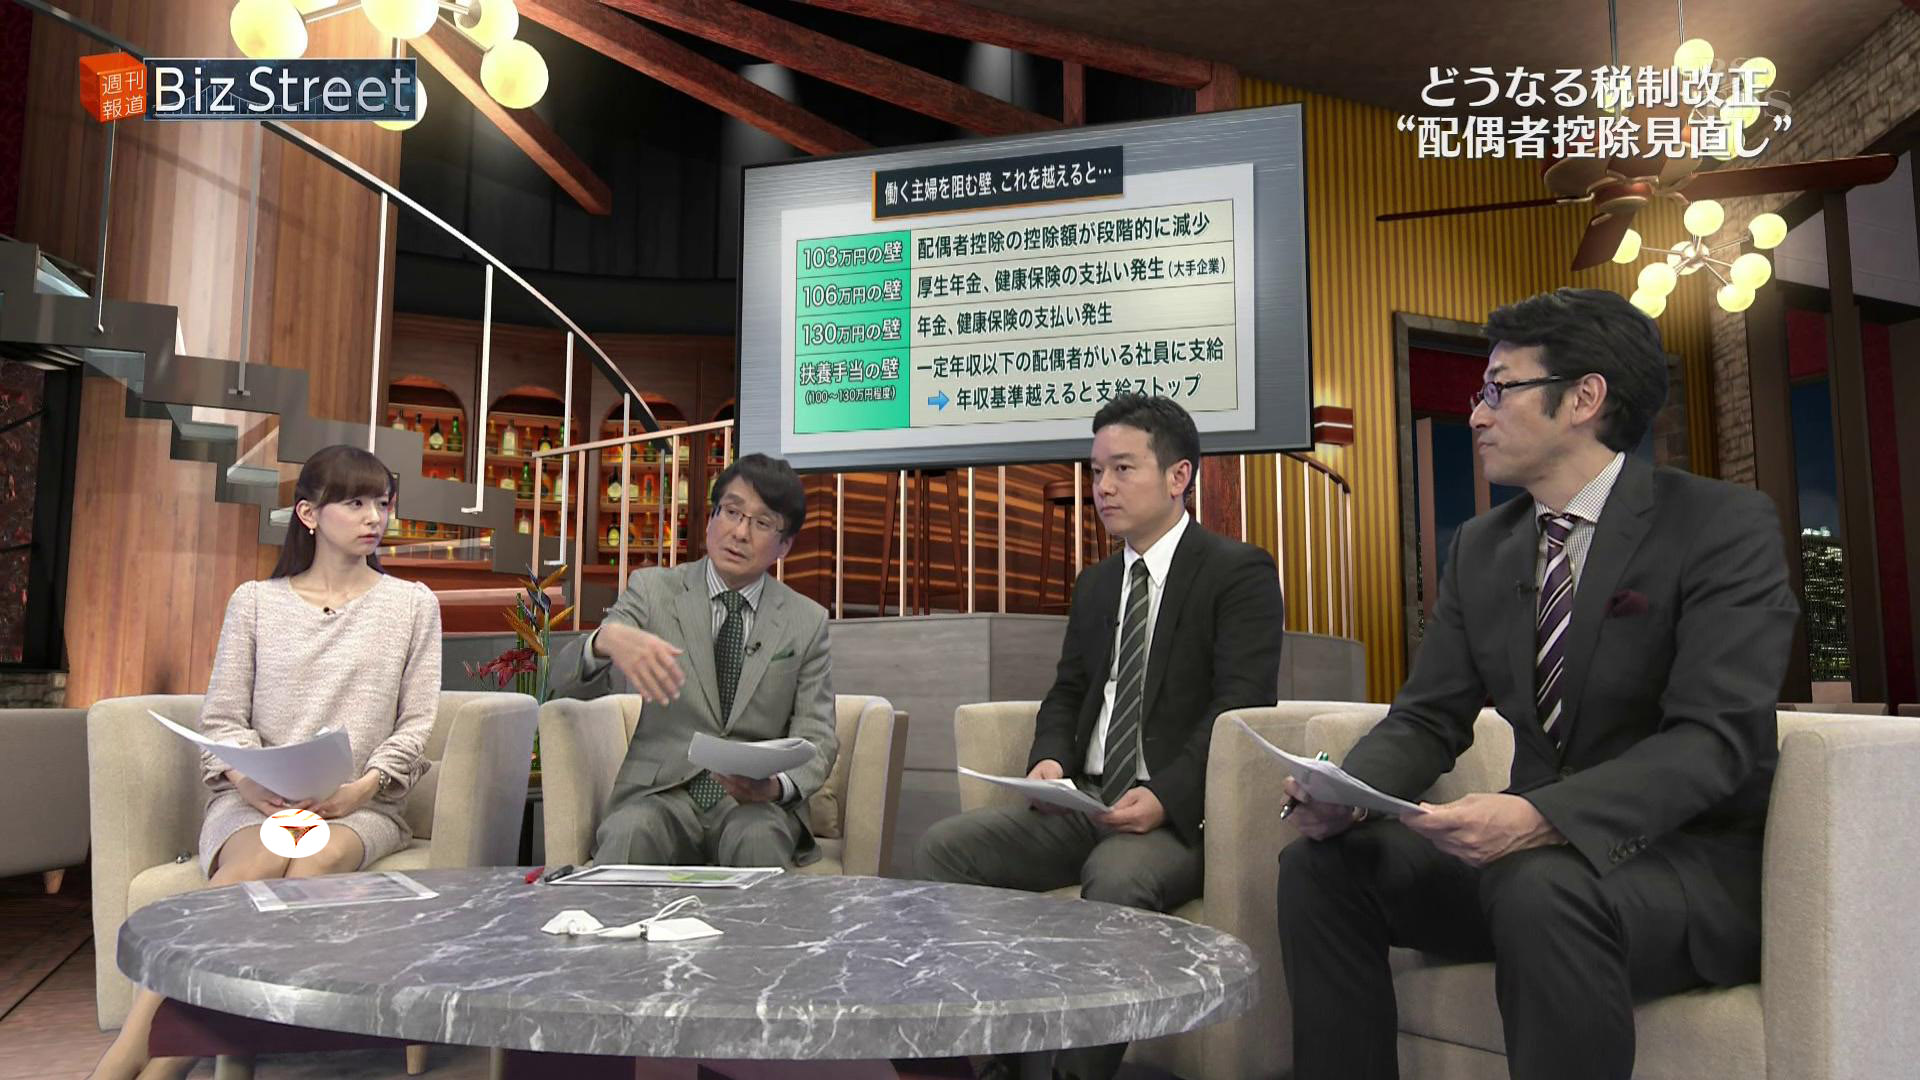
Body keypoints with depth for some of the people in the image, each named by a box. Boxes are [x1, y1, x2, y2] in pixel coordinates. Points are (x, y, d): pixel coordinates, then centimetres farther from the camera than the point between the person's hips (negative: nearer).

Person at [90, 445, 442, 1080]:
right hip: (253, 801, 0)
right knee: (264, 858, -35)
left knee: (323, 858, -35)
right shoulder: (256, 602, 13)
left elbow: (416, 723, 5)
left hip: (361, 807, 0)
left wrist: (364, 786, -13)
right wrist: (249, 779, -13)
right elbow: (222, 720, 8)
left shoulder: (412, 604, 11)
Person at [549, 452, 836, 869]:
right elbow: (568, 683, -5)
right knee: (631, 832, -33)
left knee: (757, 839, -34)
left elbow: (816, 739, 5)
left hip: (756, 802, 0)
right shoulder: (652, 589, 5)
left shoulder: (808, 622, 7)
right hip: (660, 792, 0)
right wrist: (607, 639, -30)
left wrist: (778, 787, -19)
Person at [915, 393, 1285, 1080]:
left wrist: (1167, 796, -24)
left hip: (1179, 815, -6)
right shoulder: (1095, 585, 20)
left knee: (1118, 879, -37)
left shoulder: (1240, 572, -2)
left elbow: (1240, 707, -12)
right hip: (1085, 802, 6)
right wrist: (1050, 759, -2)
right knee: (940, 850, -14)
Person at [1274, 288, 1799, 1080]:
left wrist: (1540, 816, -35)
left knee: (1545, 890, -36)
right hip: (1533, 849, 6)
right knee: (1319, 862, -12)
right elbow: (1429, 716, 6)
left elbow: (1715, 737, -21)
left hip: (1695, 856, -5)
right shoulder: (1480, 548, 8)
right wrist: (1348, 791, -16)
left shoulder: (1725, 526, -10)